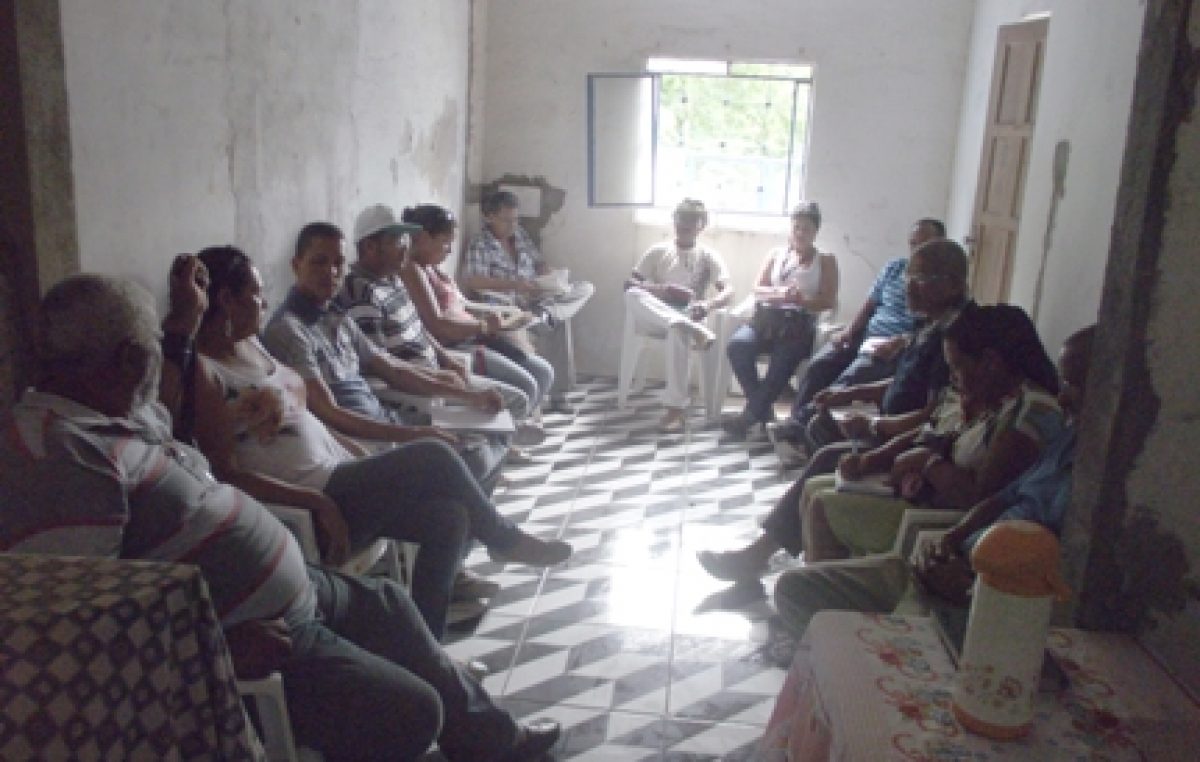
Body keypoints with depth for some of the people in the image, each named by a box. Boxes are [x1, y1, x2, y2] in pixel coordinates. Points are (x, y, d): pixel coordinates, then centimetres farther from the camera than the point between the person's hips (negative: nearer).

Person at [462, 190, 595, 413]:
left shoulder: (520, 234, 12)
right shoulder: (480, 245, -11)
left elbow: (539, 263, 17)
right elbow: (472, 281, -25)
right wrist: (516, 285, -34)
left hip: (533, 301, 8)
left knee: (585, 288, -7)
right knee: (558, 323, -32)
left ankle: (547, 313, -29)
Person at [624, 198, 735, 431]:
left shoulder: (708, 256, 10)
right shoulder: (658, 251, 14)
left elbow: (728, 291, -6)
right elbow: (629, 284, 5)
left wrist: (707, 305, -29)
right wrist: (659, 289, -14)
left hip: (686, 315, -2)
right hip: (655, 317, 2)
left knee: (678, 331, -40)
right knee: (632, 296, -32)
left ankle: (676, 407, -38)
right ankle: (693, 329, -45)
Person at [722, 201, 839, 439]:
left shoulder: (826, 260, 15)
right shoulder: (777, 254, 23)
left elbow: (828, 301, 3)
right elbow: (757, 290, 11)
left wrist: (802, 300, -17)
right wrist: (779, 293, -11)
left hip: (799, 324, -3)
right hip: (767, 318, 3)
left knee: (782, 360, -36)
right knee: (737, 345, -30)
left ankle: (750, 415, -26)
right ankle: (763, 410, -20)